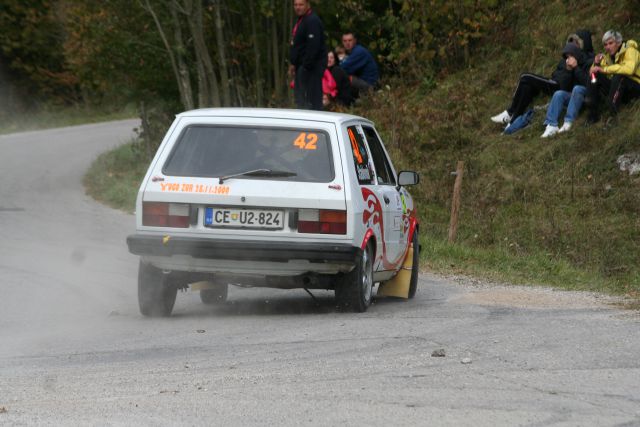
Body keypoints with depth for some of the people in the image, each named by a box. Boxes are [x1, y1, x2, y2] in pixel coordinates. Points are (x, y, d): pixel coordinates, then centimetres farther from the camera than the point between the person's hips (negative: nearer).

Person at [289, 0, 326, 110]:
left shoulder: (312, 21, -16)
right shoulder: (301, 20, 18)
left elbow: (313, 46, -24)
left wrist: (306, 66, -25)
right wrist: (293, 64, 19)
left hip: (312, 66, -11)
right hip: (302, 66, 11)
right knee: (299, 97, 13)